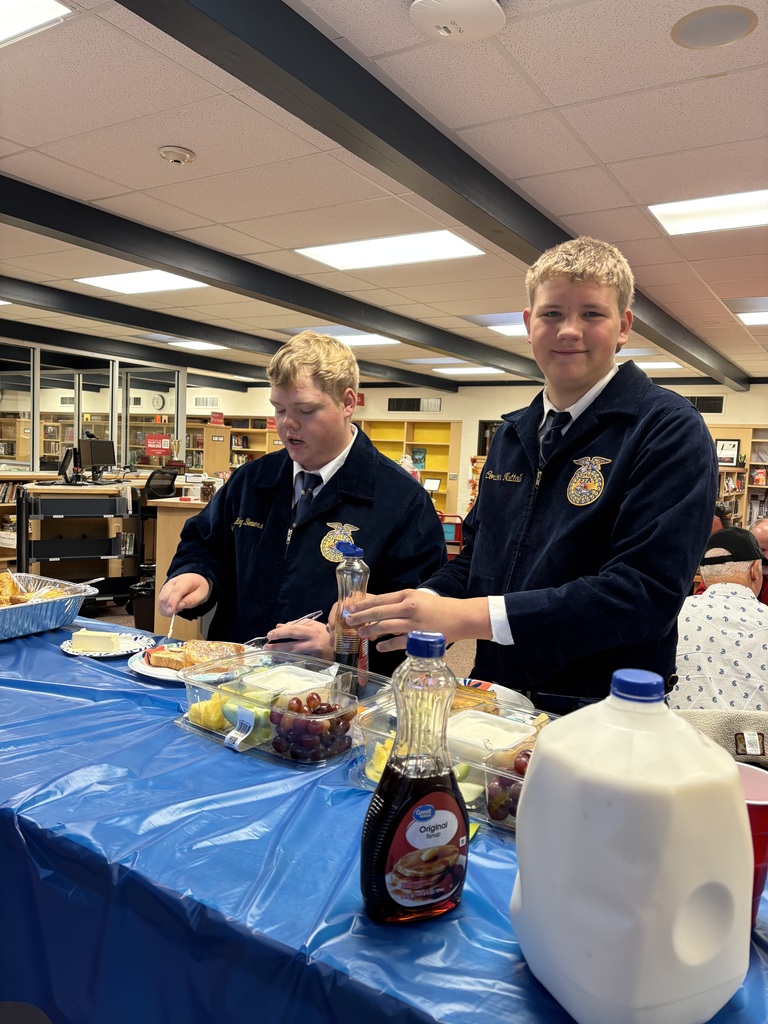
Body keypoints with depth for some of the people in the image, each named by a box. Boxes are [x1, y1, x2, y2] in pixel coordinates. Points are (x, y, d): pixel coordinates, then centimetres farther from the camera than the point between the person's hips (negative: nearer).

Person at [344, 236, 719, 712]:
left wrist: (469, 615, -25)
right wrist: (420, 604, -4)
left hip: (602, 722, -4)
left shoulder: (670, 431, -10)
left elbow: (646, 592, -21)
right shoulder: (511, 434, 11)